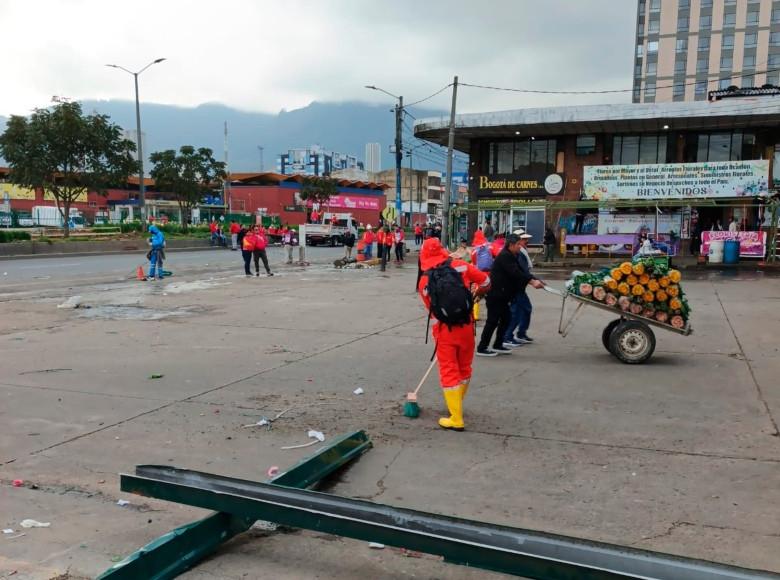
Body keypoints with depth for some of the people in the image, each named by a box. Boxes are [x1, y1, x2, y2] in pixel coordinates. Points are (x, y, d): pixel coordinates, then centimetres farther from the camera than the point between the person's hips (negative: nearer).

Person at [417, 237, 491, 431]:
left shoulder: (424, 281, -4)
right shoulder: (460, 266, -6)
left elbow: (432, 310, 4)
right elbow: (485, 282, 3)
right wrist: (475, 292, 23)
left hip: (443, 330, -2)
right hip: (466, 327, 2)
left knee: (449, 373, 7)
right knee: (464, 369, 21)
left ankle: (456, 420, 9)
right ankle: (456, 406, 40)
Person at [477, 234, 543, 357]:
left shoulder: (510, 256, 16)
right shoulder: (504, 256, -16)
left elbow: (519, 272, 12)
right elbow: (515, 273, -25)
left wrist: (534, 281, 0)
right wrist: (532, 282, -27)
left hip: (501, 295, 10)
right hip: (495, 295, -10)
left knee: (505, 318, 14)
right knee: (493, 321, -7)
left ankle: (498, 345, 23)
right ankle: (482, 348, -1)